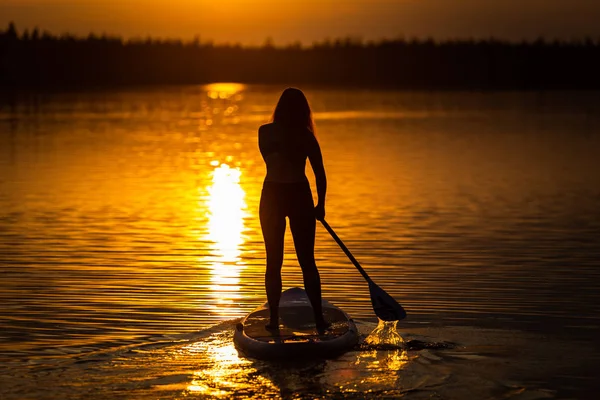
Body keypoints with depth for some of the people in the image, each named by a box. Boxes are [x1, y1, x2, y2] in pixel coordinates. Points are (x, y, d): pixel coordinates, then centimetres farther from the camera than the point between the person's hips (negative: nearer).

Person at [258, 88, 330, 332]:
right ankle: (319, 319, 4)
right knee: (307, 261, 6)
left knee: (274, 262, 8)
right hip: (299, 196, -1)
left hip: (272, 197, 1)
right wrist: (320, 205, 7)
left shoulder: (265, 132, -1)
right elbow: (320, 174, -5)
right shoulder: (306, 136, -7)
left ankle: (274, 319, 5)